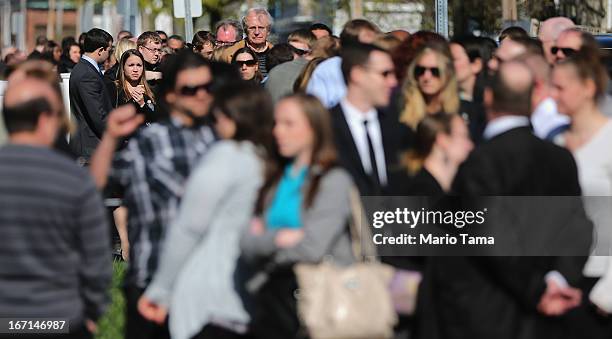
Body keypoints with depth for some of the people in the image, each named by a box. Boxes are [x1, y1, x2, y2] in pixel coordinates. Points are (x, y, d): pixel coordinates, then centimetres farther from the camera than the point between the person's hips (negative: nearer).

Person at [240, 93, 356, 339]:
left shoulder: (334, 180, -1)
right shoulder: (274, 179, 19)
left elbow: (312, 248, -11)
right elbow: (247, 244, 10)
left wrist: (265, 241, 2)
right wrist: (280, 238, -6)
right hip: (274, 280, 5)